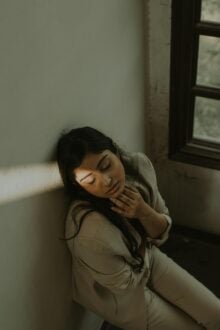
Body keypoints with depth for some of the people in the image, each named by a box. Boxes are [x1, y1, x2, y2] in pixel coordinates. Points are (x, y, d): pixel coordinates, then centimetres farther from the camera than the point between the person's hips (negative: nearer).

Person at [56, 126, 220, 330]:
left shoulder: (139, 164, -23)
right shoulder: (91, 233, -41)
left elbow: (162, 233, -9)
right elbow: (126, 283, -20)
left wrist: (145, 212, -30)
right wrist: (144, 240, -8)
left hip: (148, 258, 5)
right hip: (120, 295, -5)